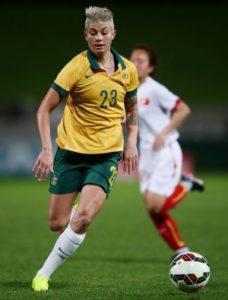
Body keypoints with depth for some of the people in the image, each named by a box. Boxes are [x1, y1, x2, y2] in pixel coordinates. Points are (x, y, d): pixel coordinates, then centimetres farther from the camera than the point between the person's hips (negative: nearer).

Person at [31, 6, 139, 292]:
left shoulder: (128, 69, 2)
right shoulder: (77, 67, -11)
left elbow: (131, 109, 20)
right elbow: (44, 109, -10)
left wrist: (131, 143, 6)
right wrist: (46, 150, -20)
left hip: (107, 155, 2)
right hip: (71, 151, -2)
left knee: (82, 219, -17)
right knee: (57, 224, -1)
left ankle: (44, 274, -2)